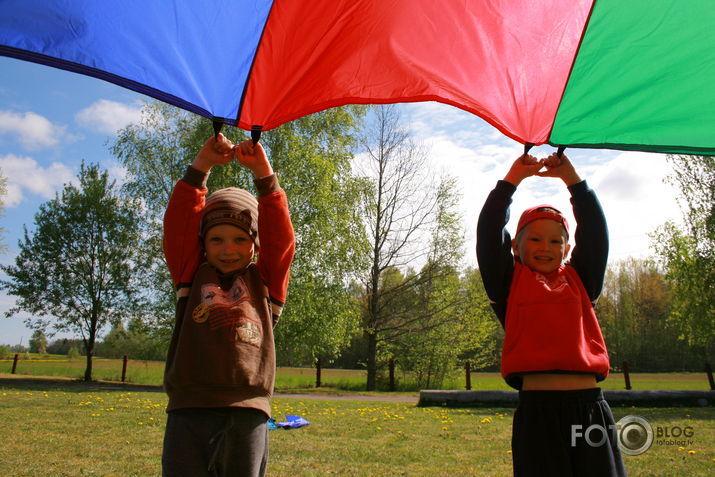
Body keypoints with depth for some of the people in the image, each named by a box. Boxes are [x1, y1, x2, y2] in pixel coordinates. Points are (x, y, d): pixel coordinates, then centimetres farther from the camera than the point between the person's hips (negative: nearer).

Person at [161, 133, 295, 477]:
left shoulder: (264, 281, 12)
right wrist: (201, 166, -1)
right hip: (189, 413, 0)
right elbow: (178, 224, 6)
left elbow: (280, 236, 1)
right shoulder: (193, 276, 13)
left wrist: (263, 175, -4)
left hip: (247, 415, 0)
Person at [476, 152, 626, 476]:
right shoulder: (510, 284, 8)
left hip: (590, 405, 3)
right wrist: (513, 178, 4)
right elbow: (489, 232, 2)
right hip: (537, 410, -3)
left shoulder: (579, 281, 16)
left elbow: (594, 231, 11)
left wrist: (571, 178, 9)